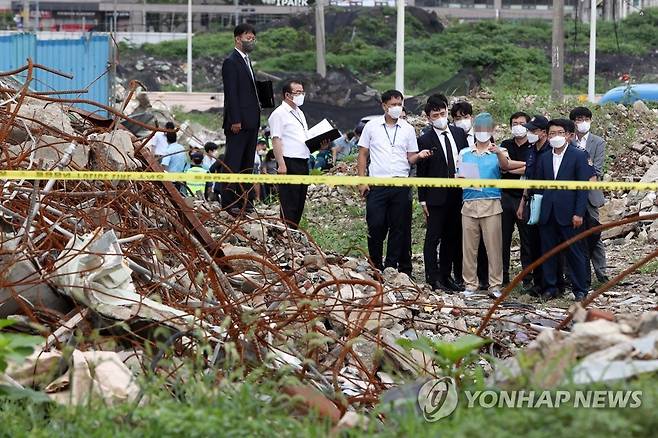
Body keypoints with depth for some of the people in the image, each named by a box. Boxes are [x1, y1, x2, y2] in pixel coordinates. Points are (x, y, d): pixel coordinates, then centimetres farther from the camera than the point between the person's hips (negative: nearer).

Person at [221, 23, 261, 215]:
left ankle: (243, 199, 15)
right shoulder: (231, 62, -10)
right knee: (232, 163, -7)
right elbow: (231, 93, -16)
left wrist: (255, 117, 14)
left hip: (251, 122, 10)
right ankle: (228, 202, -6)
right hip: (239, 123, -10)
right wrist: (235, 120, -20)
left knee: (247, 163, 11)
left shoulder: (246, 61, 19)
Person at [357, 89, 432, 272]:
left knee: (399, 228, 2)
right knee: (376, 226, -4)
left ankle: (391, 267, 10)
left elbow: (410, 158, 10)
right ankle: (376, 267, 10)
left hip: (401, 185, 1)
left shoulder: (408, 129, 10)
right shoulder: (372, 126, 6)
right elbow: (363, 155, 8)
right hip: (377, 185, -1)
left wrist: (419, 156, -13)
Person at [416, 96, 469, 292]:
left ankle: (446, 276, 20)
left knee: (452, 237, 11)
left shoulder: (459, 134, 8)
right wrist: (423, 200, -7)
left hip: (458, 194, 5)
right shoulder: (425, 140, -5)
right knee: (433, 238, -1)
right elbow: (421, 172, -4)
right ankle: (433, 278, 2)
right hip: (436, 196, -5)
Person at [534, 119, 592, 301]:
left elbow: (583, 186, -6)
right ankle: (550, 288, 15)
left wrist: (579, 213, -12)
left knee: (575, 252, 0)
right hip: (548, 214, 4)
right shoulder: (544, 158, 13)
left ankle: (580, 290, 6)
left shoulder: (579, 156, -2)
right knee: (548, 252, 7)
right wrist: (537, 211, 6)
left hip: (569, 214, -4)